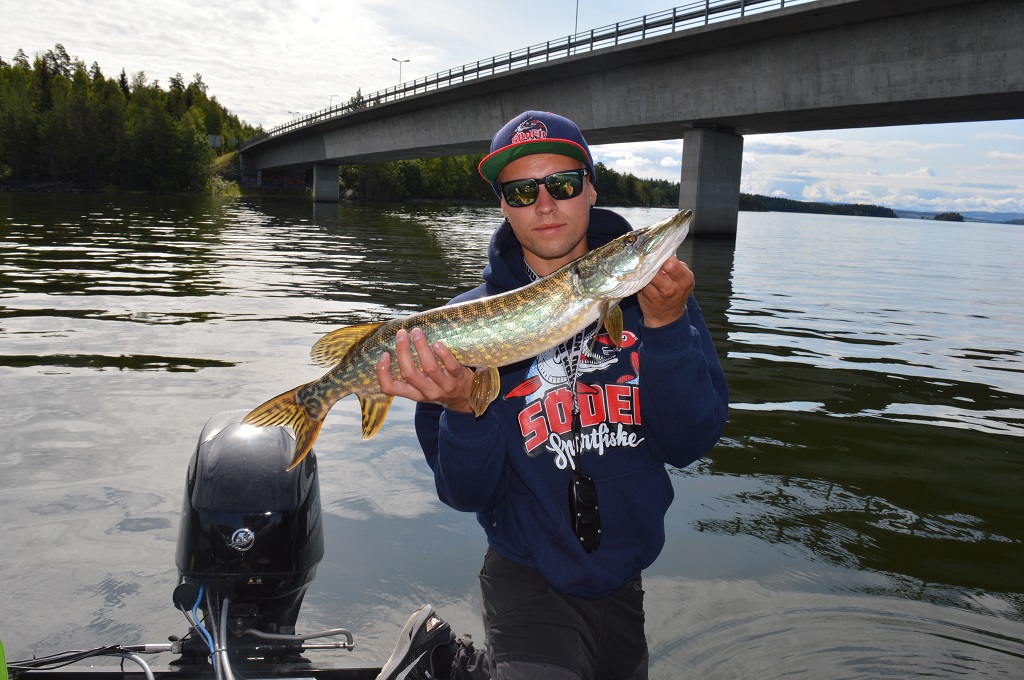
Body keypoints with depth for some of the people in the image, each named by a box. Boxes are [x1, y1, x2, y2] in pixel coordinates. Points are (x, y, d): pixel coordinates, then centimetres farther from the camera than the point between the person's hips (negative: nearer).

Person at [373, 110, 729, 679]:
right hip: (530, 579, -3)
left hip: (623, 576, 4)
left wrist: (666, 325, -26)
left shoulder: (649, 290, -6)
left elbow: (688, 444, -13)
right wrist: (464, 408, -30)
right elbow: (468, 493, -11)